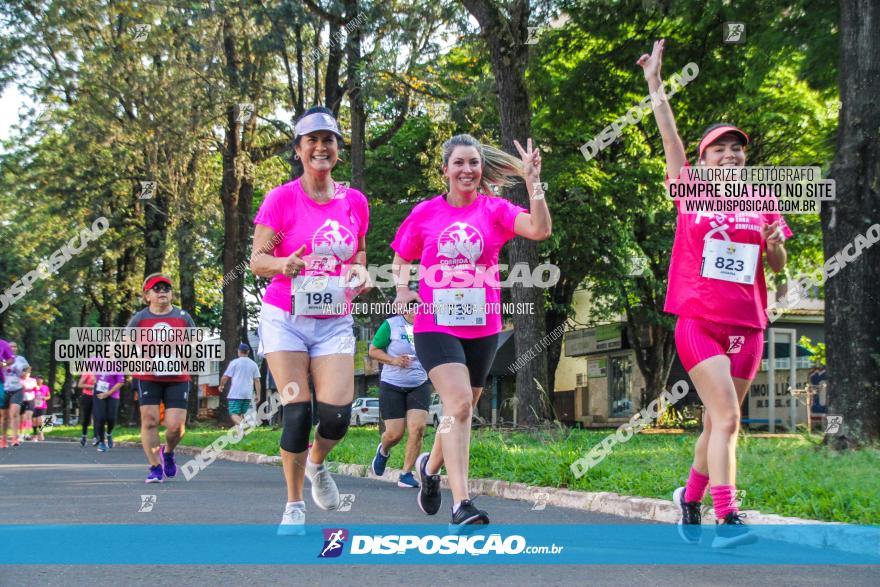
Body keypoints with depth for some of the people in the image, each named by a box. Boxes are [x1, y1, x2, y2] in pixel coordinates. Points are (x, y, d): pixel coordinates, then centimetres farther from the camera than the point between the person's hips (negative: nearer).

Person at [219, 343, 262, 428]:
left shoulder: (234, 362, -3)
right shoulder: (254, 364, 9)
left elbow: (225, 377, -2)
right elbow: (257, 380, 6)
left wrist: (221, 386, 16)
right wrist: (258, 395, 8)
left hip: (235, 394, -4)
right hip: (248, 394, 4)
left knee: (233, 414, -7)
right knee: (242, 414, 16)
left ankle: (241, 425, -34)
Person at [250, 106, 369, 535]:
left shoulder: (355, 202, 6)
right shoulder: (281, 199, -4)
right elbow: (257, 260, -5)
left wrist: (359, 272, -3)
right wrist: (284, 265, -28)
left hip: (335, 322, 3)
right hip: (286, 318, -2)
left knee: (336, 414, -11)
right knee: (298, 413, -9)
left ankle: (316, 463, 25)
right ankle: (294, 505, 9)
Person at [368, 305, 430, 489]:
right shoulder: (391, 325, -7)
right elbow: (373, 350, 0)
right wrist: (393, 360, -16)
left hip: (419, 385, 3)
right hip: (392, 386, -2)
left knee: (417, 428, -14)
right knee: (395, 434, -3)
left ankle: (406, 475, -3)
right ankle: (383, 451, 35)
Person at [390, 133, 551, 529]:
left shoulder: (494, 210, 1)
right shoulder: (425, 213, 2)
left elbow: (540, 230, -16)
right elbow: (401, 260, 14)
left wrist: (533, 181, -24)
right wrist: (402, 288, -5)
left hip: (482, 328, 3)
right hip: (436, 325, -3)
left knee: (461, 409, 14)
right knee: (459, 403, -20)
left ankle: (431, 466, 43)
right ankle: (461, 504, -23)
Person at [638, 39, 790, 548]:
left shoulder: (761, 203, 11)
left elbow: (778, 268, 14)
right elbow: (671, 137, 0)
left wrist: (775, 245, -8)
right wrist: (655, 82, -3)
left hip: (747, 325, 4)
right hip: (699, 320, -4)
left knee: (720, 422, 9)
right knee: (727, 416, -17)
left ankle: (691, 496, 30)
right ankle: (726, 519, -19)